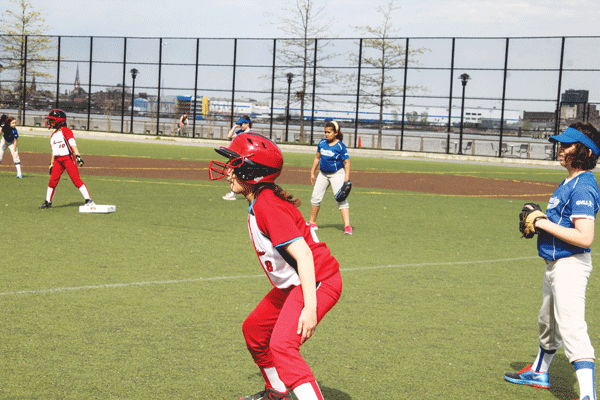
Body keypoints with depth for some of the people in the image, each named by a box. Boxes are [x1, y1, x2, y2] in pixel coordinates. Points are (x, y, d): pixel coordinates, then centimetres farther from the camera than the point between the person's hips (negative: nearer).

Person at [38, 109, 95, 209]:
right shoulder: (53, 135, 19)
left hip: (68, 158, -7)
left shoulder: (66, 131, -4)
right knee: (53, 180, 2)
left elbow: (73, 144, -14)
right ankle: (48, 202, 14)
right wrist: (51, 163, 21)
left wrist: (77, 156, -25)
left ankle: (88, 200, -12)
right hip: (57, 160, 7)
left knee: (76, 179, -11)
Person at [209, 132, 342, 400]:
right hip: (292, 285, 11)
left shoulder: (267, 207, -23)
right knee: (254, 330, 23)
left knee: (282, 346, -27)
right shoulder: (259, 202, 8)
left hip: (317, 282, -11)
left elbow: (303, 254, -30)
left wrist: (310, 308, -36)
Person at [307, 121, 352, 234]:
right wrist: (312, 172, 13)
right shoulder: (322, 143, 2)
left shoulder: (340, 146, -14)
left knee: (341, 199, -16)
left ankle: (347, 226, -21)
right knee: (316, 197, 9)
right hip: (323, 173, 6)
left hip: (337, 174, -6)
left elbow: (347, 162, -17)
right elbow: (317, 158, 14)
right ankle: (312, 222, 26)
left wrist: (346, 178, -26)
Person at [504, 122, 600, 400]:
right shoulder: (570, 182, 11)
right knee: (548, 322, 28)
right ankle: (539, 373, 48)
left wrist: (546, 224, -22)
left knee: (572, 328, -19)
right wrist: (540, 218, 7)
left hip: (570, 265, -11)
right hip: (555, 263, 11)